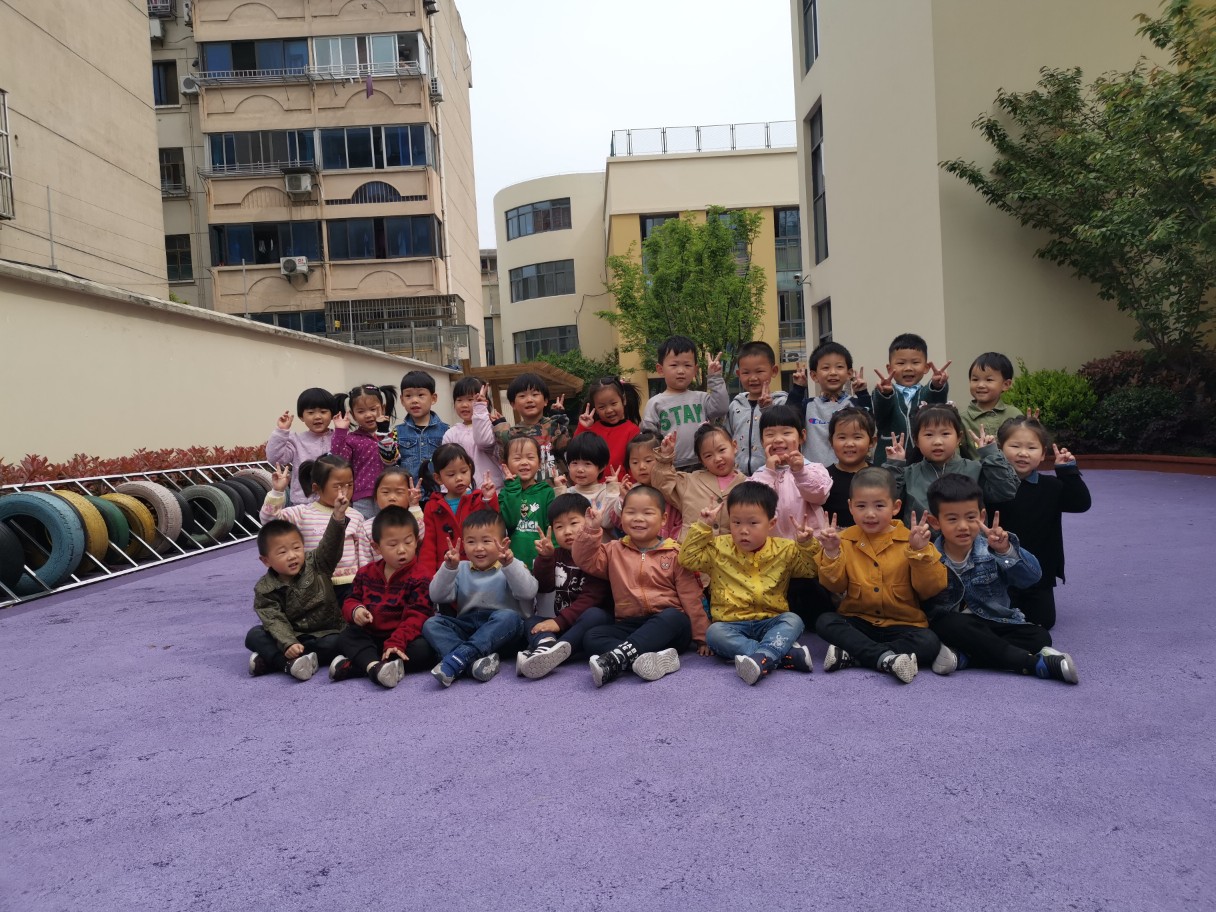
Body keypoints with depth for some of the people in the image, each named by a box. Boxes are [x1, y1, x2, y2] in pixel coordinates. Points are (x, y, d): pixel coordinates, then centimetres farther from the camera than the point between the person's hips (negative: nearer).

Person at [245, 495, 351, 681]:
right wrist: (288, 644, -34)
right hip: (290, 636, 1)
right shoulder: (265, 589, -6)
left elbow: (331, 543, -22)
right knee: (254, 636, -19)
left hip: (323, 634, -1)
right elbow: (275, 621, -16)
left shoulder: (316, 565, -5)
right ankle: (290, 662, -40)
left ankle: (271, 659, -26)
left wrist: (338, 515, -41)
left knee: (335, 643, -32)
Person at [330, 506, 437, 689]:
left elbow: (417, 616, -16)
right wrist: (355, 610, -14)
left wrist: (396, 643, -31)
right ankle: (374, 666, -46)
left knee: (425, 650, -32)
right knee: (346, 637, -18)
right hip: (370, 637, 4)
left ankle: (353, 665, -35)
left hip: (404, 639, -4)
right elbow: (351, 600, 13)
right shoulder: (366, 573, 9)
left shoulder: (420, 579, -7)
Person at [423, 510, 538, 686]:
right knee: (431, 624, -19)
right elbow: (436, 597, 1)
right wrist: (448, 568, -14)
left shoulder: (512, 567, 4)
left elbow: (528, 592, -16)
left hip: (501, 632, -3)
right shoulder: (460, 570, 13)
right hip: (466, 628, 3)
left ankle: (458, 658, -40)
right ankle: (474, 661, -40)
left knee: (509, 616, -34)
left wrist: (509, 565, -29)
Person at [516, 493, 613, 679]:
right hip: (562, 622, 6)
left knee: (595, 615, -35)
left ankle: (538, 653, -51)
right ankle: (547, 645, -47)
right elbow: (542, 587, 2)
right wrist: (544, 557, -12)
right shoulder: (557, 554, 13)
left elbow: (591, 598, -19)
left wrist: (560, 621, -25)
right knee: (530, 622, -11)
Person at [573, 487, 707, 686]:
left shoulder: (674, 554, 5)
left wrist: (702, 637, 1)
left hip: (668, 627, -2)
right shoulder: (614, 551, 15)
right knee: (591, 636, -22)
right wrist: (591, 530, -11)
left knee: (673, 616, -36)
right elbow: (586, 560, 2)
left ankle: (616, 659, -48)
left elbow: (691, 597, 3)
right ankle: (642, 659, -44)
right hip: (628, 626, 2)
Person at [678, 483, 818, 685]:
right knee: (713, 633, -32)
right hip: (732, 624, 0)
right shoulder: (719, 548, 4)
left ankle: (762, 658, -52)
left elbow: (811, 568, 8)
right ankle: (785, 653, -37)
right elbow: (688, 558, -1)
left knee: (793, 620, -29)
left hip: (770, 622, 1)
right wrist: (703, 526, -7)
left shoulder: (784, 550, 4)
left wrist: (807, 544, -10)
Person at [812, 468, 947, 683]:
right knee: (824, 621, -24)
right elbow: (835, 586, -2)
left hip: (901, 624, -1)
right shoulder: (845, 540, 1)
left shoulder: (908, 541, -4)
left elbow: (930, 589, -9)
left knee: (929, 642, -27)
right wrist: (831, 553, -17)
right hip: (857, 621, 1)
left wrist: (920, 551, -21)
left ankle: (850, 654, -27)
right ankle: (886, 658, -33)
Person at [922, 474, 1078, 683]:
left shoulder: (990, 549, -5)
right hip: (955, 624, -3)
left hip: (995, 623, 3)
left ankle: (962, 657, -31)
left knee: (1039, 636, -19)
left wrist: (1007, 551, -37)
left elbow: (1032, 576, -19)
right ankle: (1034, 663, -30)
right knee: (952, 625, -35)